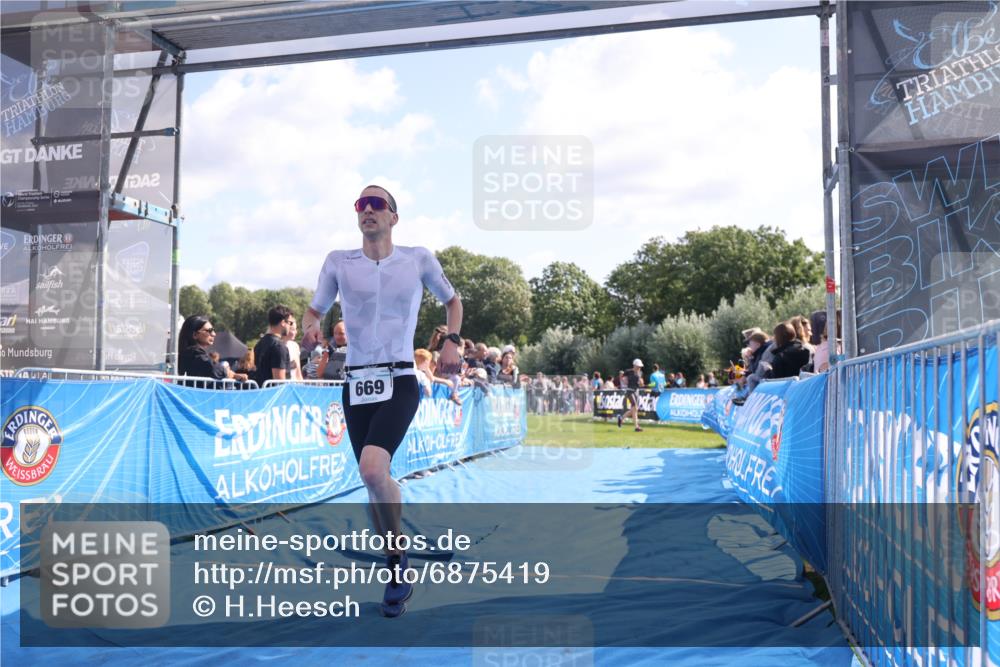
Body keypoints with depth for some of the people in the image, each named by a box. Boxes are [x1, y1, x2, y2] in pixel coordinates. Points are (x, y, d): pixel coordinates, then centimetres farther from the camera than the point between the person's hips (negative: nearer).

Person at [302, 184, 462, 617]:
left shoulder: (419, 259, 4)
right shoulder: (338, 262, 6)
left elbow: (452, 300, 19)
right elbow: (314, 310, 16)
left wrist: (451, 341, 3)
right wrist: (310, 326, -7)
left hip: (399, 382, -3)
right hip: (357, 383, 3)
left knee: (372, 468, -25)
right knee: (374, 480, 7)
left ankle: (398, 552, -1)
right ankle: (396, 567, 26)